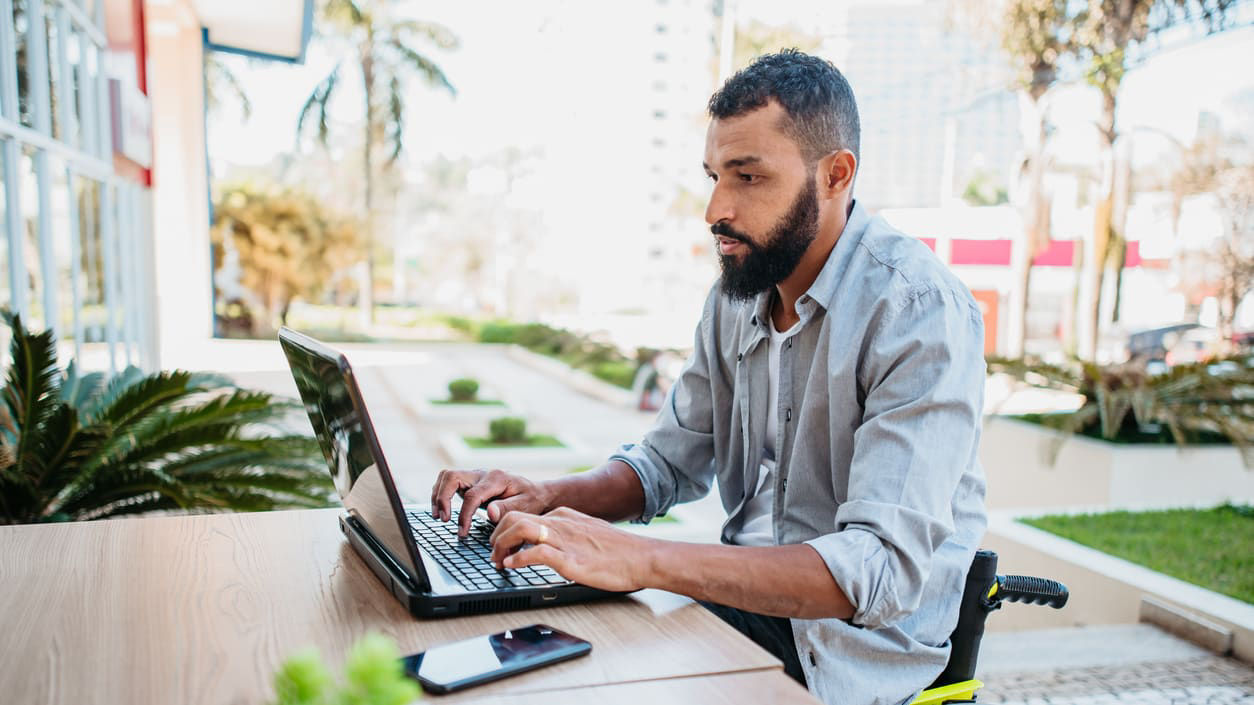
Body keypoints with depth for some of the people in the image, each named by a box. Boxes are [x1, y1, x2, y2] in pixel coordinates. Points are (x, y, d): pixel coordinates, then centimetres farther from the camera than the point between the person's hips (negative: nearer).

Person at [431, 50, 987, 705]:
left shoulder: (921, 311, -21)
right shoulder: (737, 295, 4)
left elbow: (886, 567, -30)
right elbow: (668, 465, 12)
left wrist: (639, 559, -36)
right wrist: (550, 497, -8)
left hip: (859, 642, -6)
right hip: (746, 598, 6)